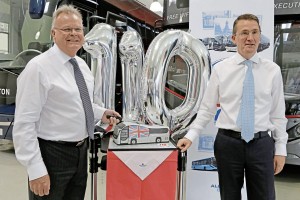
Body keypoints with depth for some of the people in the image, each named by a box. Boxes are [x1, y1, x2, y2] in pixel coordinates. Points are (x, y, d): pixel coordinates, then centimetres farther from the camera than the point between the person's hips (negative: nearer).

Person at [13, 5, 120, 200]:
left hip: (81, 151, 8)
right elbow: (24, 123, -19)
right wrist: (36, 169, -21)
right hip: (52, 154, -7)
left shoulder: (82, 65, 7)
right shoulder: (39, 67, -17)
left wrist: (101, 113, 8)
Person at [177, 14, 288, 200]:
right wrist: (190, 136, -4)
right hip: (228, 143, 0)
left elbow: (278, 113, 4)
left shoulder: (273, 70, 1)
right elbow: (207, 108, 3)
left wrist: (281, 149, 3)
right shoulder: (220, 69, -1)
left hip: (261, 144, 1)